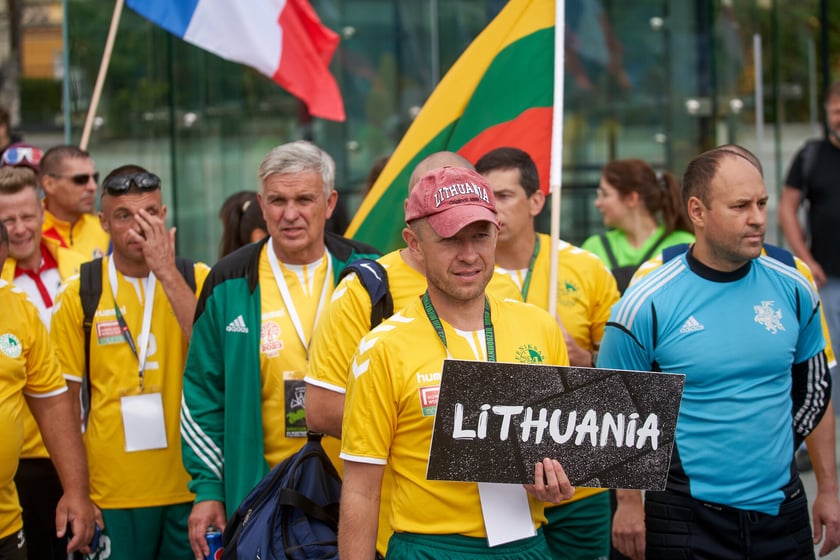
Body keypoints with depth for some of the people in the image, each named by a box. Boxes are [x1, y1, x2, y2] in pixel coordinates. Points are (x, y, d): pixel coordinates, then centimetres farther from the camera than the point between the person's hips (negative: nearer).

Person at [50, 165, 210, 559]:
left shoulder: (196, 279, 1)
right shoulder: (78, 294, 0)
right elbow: (64, 402, 3)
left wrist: (167, 273, -17)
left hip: (190, 485, 1)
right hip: (113, 494, 0)